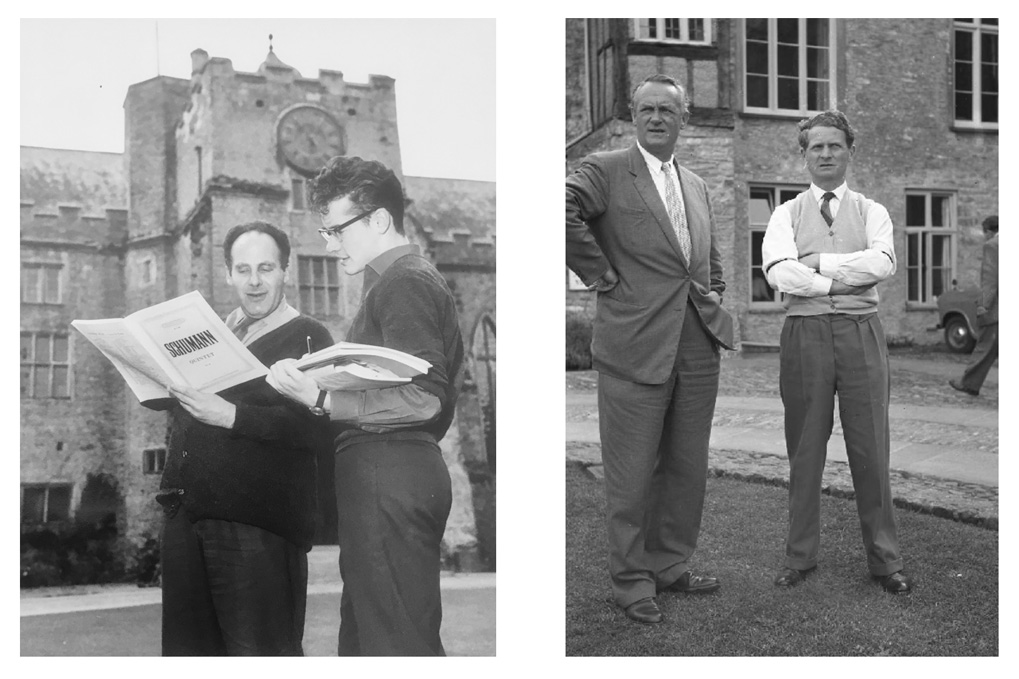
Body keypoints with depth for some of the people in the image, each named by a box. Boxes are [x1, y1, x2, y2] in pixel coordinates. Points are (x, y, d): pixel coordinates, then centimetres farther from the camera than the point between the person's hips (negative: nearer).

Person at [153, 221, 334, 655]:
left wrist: (232, 416, -23)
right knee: (188, 647, 11)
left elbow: (315, 429, -15)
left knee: (258, 649, -6)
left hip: (257, 521, -6)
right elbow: (156, 397, 21)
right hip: (185, 516, 6)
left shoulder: (307, 338, -1)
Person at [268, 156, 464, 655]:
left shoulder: (403, 283, -9)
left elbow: (424, 398, -20)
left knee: (395, 639, -8)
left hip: (387, 479, -11)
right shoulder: (414, 279, 22)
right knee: (364, 631, 13)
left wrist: (324, 400, -23)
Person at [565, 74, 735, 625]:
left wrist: (713, 296, 16)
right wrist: (601, 274, -16)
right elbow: (562, 214, -21)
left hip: (698, 346, 6)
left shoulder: (697, 186, 18)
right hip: (636, 346, -6)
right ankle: (631, 579, 14)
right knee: (631, 474, 1)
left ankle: (670, 565, 28)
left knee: (686, 467, 13)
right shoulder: (605, 171, -3)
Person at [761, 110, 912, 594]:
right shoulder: (787, 214, 10)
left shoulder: (871, 213, 12)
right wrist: (843, 282, -11)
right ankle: (800, 556, 15)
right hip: (804, 332, 0)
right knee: (804, 449, 5)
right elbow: (777, 272, -8)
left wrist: (818, 263, -9)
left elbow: (883, 263, -8)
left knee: (870, 449, 2)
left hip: (860, 333, 0)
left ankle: (884, 559, 12)